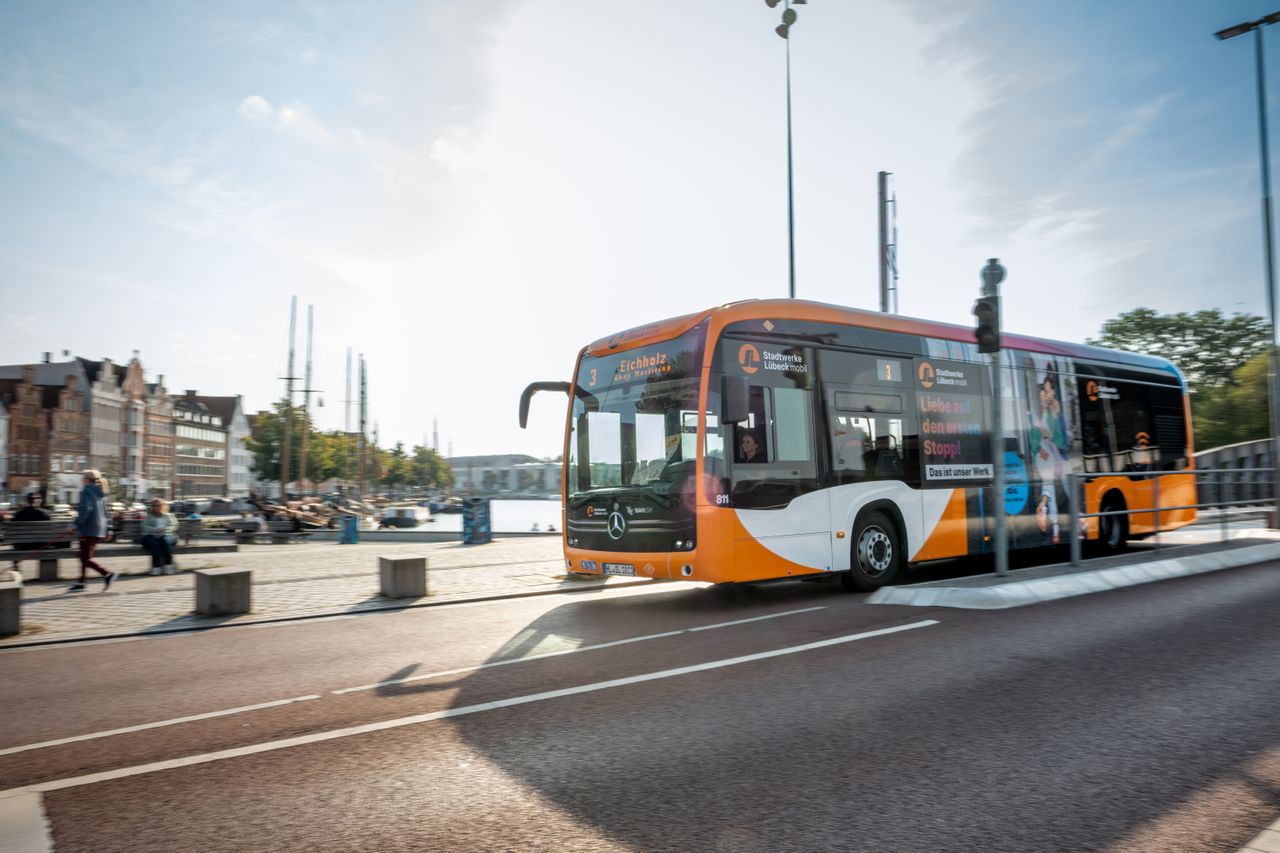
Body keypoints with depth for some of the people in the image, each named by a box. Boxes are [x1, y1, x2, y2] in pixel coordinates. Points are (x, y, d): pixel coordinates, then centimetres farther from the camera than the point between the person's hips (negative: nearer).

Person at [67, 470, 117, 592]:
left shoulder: (87, 491, -10)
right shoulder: (100, 493, 16)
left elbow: (86, 509, -23)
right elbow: (105, 512, 19)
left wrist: (76, 525, -22)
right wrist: (107, 529, 24)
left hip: (89, 530, -9)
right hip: (99, 530, 9)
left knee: (86, 559, -6)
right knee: (85, 557, 15)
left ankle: (107, 574, -16)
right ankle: (81, 583, 19)